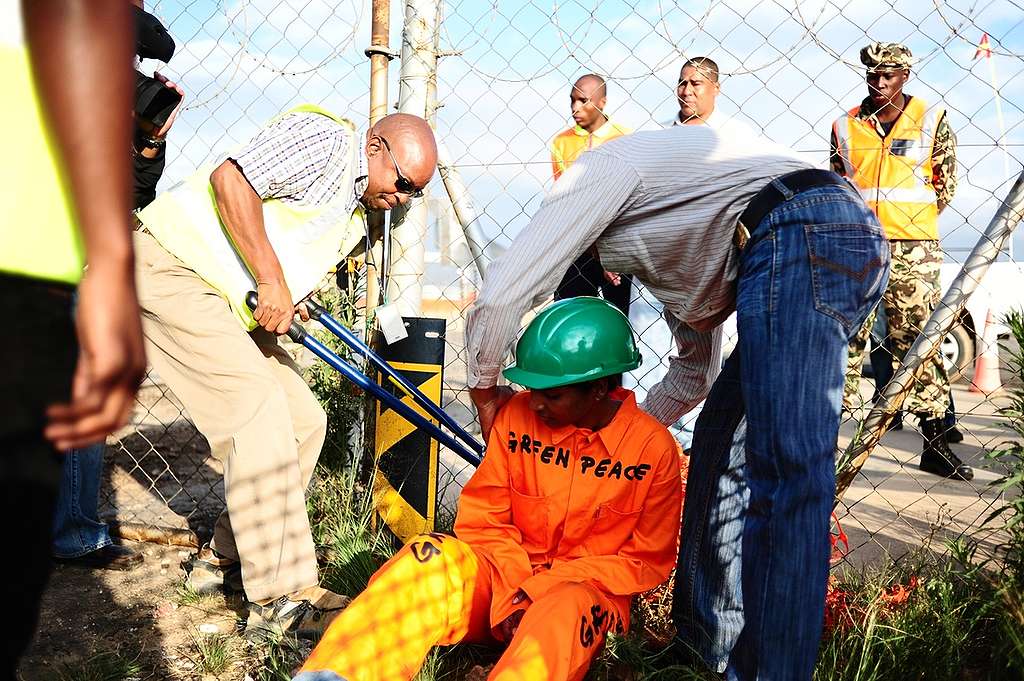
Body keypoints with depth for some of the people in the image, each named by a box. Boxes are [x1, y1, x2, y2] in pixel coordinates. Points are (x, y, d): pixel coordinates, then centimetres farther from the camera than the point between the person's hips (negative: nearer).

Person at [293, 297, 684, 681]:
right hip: (504, 580, 3)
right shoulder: (517, 415, -1)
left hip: (588, 593, -2)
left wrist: (541, 586, -14)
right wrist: (514, 592, -15)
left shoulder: (654, 449, -8)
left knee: (566, 606, -38)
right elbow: (484, 522, 3)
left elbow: (646, 562, -3)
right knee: (433, 556, -27)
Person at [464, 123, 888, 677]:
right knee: (719, 441, 12)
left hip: (802, 238, -10)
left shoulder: (594, 170, 10)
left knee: (785, 473, -12)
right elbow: (693, 375, 31)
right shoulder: (653, 240, 33)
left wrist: (485, 389, 17)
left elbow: (498, 298, 2)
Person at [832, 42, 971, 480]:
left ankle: (936, 444, 7)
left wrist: (909, 221, 10)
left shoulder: (931, 121, 5)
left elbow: (946, 184, 10)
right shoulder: (846, 126, 9)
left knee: (918, 341, 1)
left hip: (913, 250, -1)